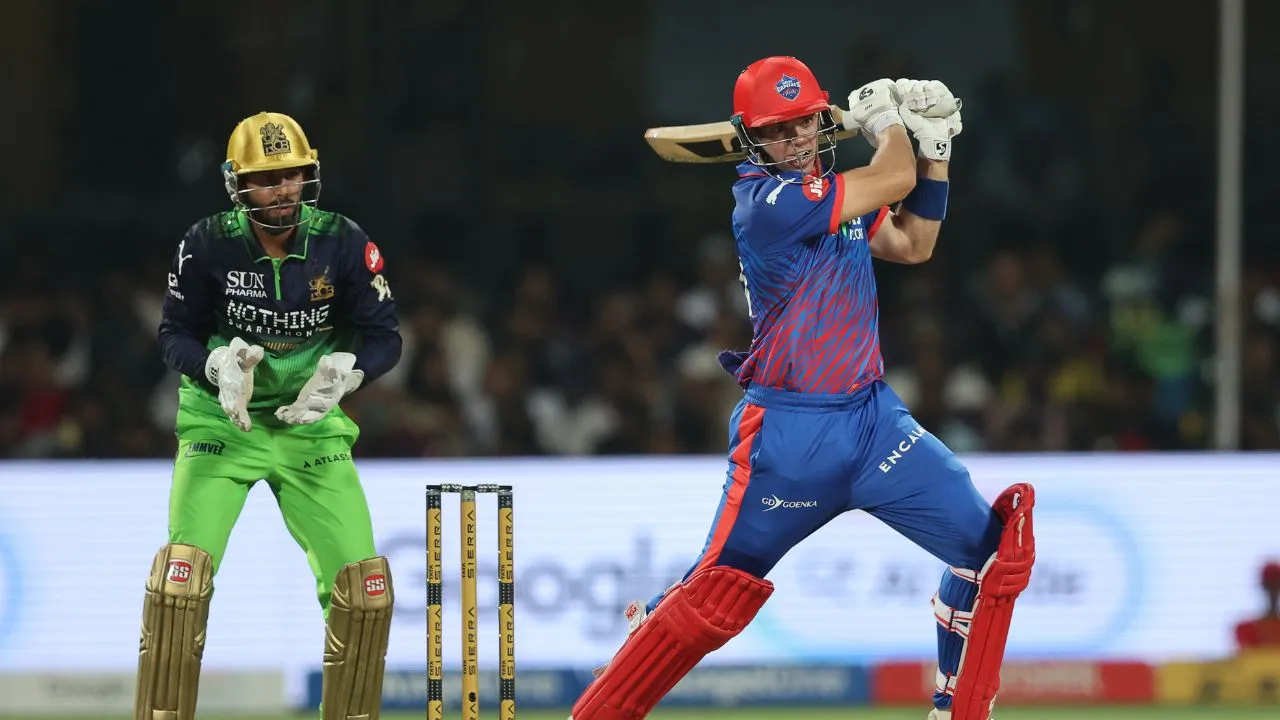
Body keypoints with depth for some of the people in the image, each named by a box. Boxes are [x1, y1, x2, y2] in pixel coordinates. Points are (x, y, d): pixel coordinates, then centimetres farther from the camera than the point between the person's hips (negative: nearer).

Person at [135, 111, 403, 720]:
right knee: (182, 573, -19)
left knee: (364, 584, -6)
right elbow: (176, 334, -2)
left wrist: (344, 372, -23)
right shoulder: (208, 245, -10)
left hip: (312, 426, 2)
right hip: (222, 422, -2)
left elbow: (384, 337, -3)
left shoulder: (344, 244, -8)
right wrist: (219, 364, -22)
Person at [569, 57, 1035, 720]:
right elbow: (895, 179, -14)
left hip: (873, 417, 7)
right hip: (788, 434, -7)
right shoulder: (768, 201, -16)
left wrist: (933, 147, 12)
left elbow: (913, 244, 20)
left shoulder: (830, 191, 11)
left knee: (993, 546, -3)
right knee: (714, 594, -7)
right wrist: (885, 117, 6)